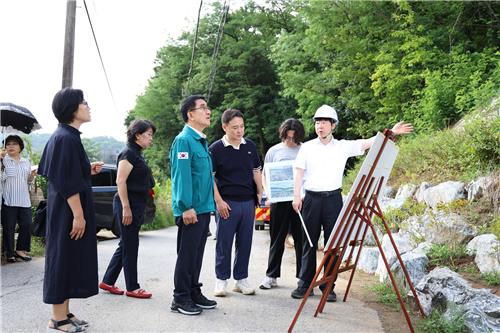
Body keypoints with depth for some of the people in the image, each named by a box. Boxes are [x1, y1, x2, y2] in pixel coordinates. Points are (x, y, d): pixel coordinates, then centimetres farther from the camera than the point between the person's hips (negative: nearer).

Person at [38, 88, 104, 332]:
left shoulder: (63, 135, 13)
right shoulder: (67, 138, -18)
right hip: (68, 211, -10)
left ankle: (64, 312, 22)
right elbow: (68, 182, -22)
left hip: (64, 210, 10)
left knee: (70, 259, 14)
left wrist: (88, 170, 12)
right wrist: (78, 215, -21)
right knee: (64, 258, -2)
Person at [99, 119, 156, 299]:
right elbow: (120, 181, -19)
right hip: (128, 205, -10)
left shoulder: (137, 155, 17)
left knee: (126, 245, 13)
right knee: (130, 246, -1)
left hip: (136, 205, 10)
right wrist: (126, 208, -22)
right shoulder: (128, 153, -12)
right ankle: (132, 288, 7)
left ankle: (107, 282, 21)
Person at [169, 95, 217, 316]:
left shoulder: (202, 141, 16)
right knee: (186, 254, -1)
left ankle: (194, 293, 26)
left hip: (203, 209, 9)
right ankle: (180, 298, 9)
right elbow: (181, 175, -19)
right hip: (191, 210, -9)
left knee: (197, 254, 16)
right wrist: (186, 206, -23)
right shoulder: (184, 140, -12)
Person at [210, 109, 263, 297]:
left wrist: (260, 193, 10)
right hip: (227, 203, -4)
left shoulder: (250, 146, 8)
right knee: (224, 244, 3)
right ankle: (221, 280, 15)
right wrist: (219, 201, -10)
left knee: (245, 243, 9)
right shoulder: (216, 149, -5)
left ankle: (241, 279, 20)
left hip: (248, 202, 4)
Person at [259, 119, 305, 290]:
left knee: (301, 239, 5)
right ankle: (271, 276, 17)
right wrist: (268, 192, -5)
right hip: (279, 200, 1)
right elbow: (264, 175, 12)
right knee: (277, 239, 8)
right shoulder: (274, 151, 8)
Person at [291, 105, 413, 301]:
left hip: (333, 198, 0)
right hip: (311, 198, 0)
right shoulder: (307, 147, 7)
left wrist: (391, 133, -9)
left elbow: (369, 142, 0)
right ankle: (305, 284, 14)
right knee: (309, 242, 5)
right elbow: (299, 173, 2)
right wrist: (296, 196, -8)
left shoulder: (343, 147, 6)